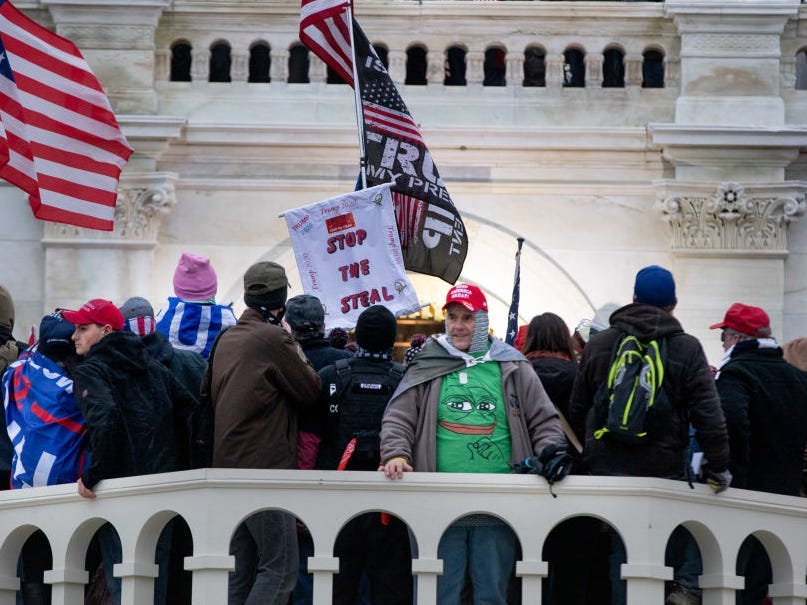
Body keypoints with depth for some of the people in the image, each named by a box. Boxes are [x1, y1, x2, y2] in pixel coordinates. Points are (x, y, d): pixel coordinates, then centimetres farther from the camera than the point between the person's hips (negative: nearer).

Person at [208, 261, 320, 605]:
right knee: (280, 568, -8)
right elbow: (310, 392, -4)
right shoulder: (273, 338, -11)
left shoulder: (227, 340, 14)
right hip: (266, 469, -8)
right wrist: (295, 348, 8)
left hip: (228, 467, 8)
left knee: (241, 572, 10)